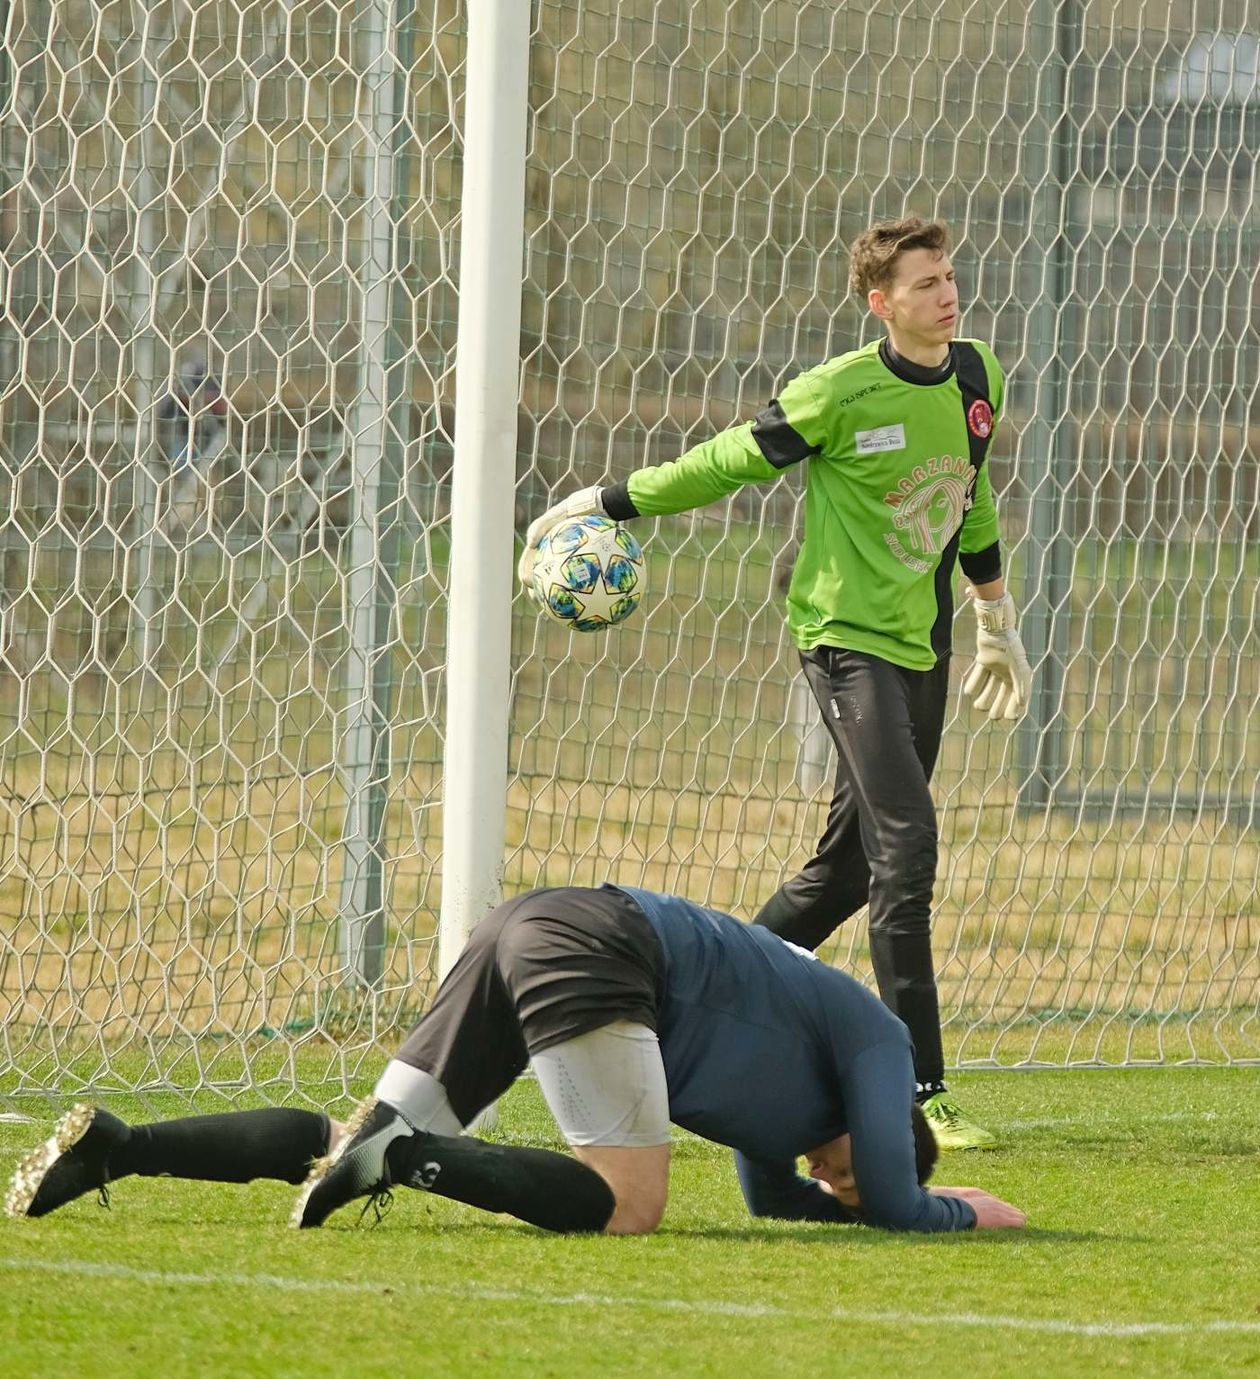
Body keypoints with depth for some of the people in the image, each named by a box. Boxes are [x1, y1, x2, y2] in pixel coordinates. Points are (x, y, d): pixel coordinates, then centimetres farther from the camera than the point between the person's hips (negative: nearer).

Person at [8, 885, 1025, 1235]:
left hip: (528, 931, 9)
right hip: (590, 951, -9)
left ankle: (112, 1147, -10)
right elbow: (889, 1202, 2)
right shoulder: (880, 1039, 9)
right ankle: (406, 1155, -27)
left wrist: (897, 1202, 40)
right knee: (627, 1203, -15)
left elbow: (773, 1193, 43)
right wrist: (964, 1214, 20)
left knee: (371, 1144, 3)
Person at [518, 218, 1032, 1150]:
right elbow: (724, 465, -4)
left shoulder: (975, 377, 7)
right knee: (906, 845, -18)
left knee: (850, 865, 8)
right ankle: (920, 1090, -18)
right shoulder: (840, 393, -13)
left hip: (923, 644, 7)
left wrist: (999, 625, 28)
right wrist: (599, 505, -2)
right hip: (848, 636, -7)